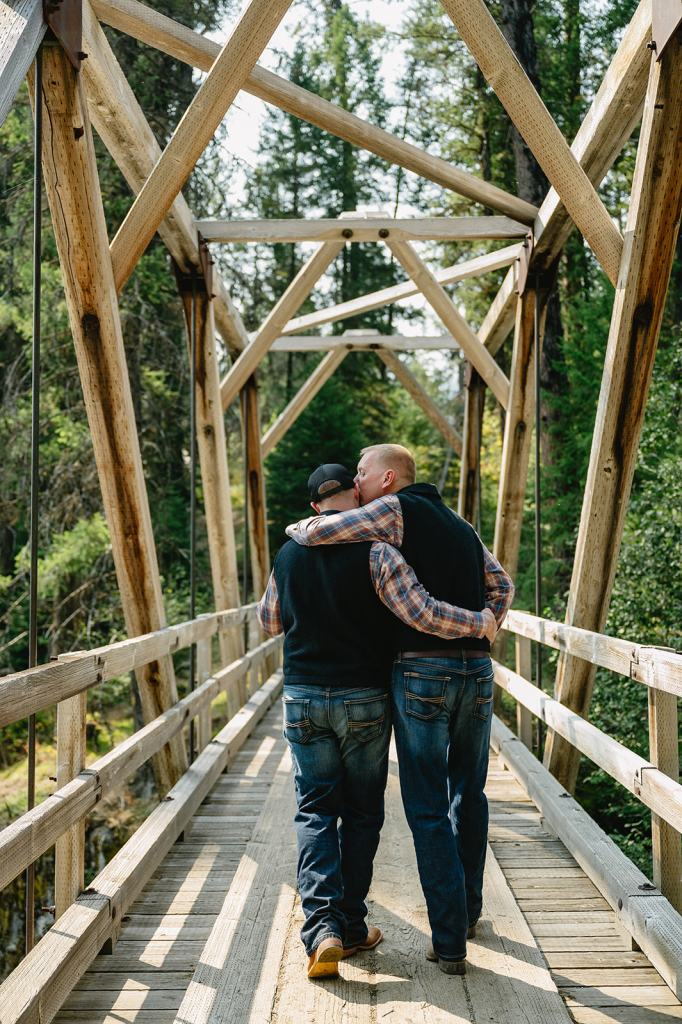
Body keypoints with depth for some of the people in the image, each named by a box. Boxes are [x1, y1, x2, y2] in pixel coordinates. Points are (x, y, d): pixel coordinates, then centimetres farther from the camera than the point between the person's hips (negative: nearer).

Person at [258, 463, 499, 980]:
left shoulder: (289, 554, 4)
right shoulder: (374, 551, -11)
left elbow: (269, 622, 17)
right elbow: (421, 613, -20)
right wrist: (480, 622, -5)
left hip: (304, 698, 3)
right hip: (364, 700, -2)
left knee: (315, 811, 6)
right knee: (362, 812, 11)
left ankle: (322, 927, -10)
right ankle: (351, 927, 17)